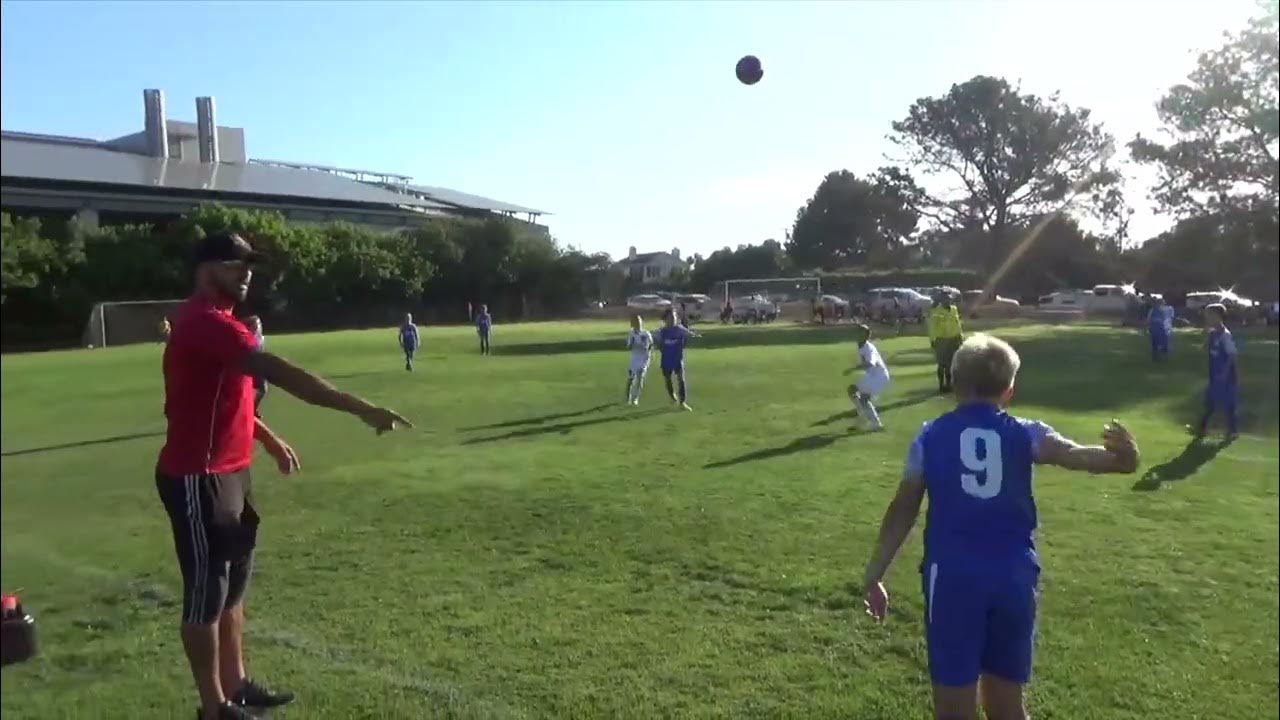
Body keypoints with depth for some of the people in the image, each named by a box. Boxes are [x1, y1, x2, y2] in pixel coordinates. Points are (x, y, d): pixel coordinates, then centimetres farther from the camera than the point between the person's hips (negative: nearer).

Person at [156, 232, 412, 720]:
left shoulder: (213, 322, 14)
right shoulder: (204, 322, -21)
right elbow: (275, 371, -33)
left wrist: (267, 437, 17)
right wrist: (359, 408, -37)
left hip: (227, 473, 10)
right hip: (198, 479, -10)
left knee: (233, 584, 18)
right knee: (207, 592, 1)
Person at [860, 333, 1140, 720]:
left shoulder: (930, 436, 5)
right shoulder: (1025, 434, 6)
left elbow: (902, 512, 5)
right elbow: (1075, 454, -16)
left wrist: (874, 575, 10)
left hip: (953, 574, -2)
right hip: (1014, 575, 2)